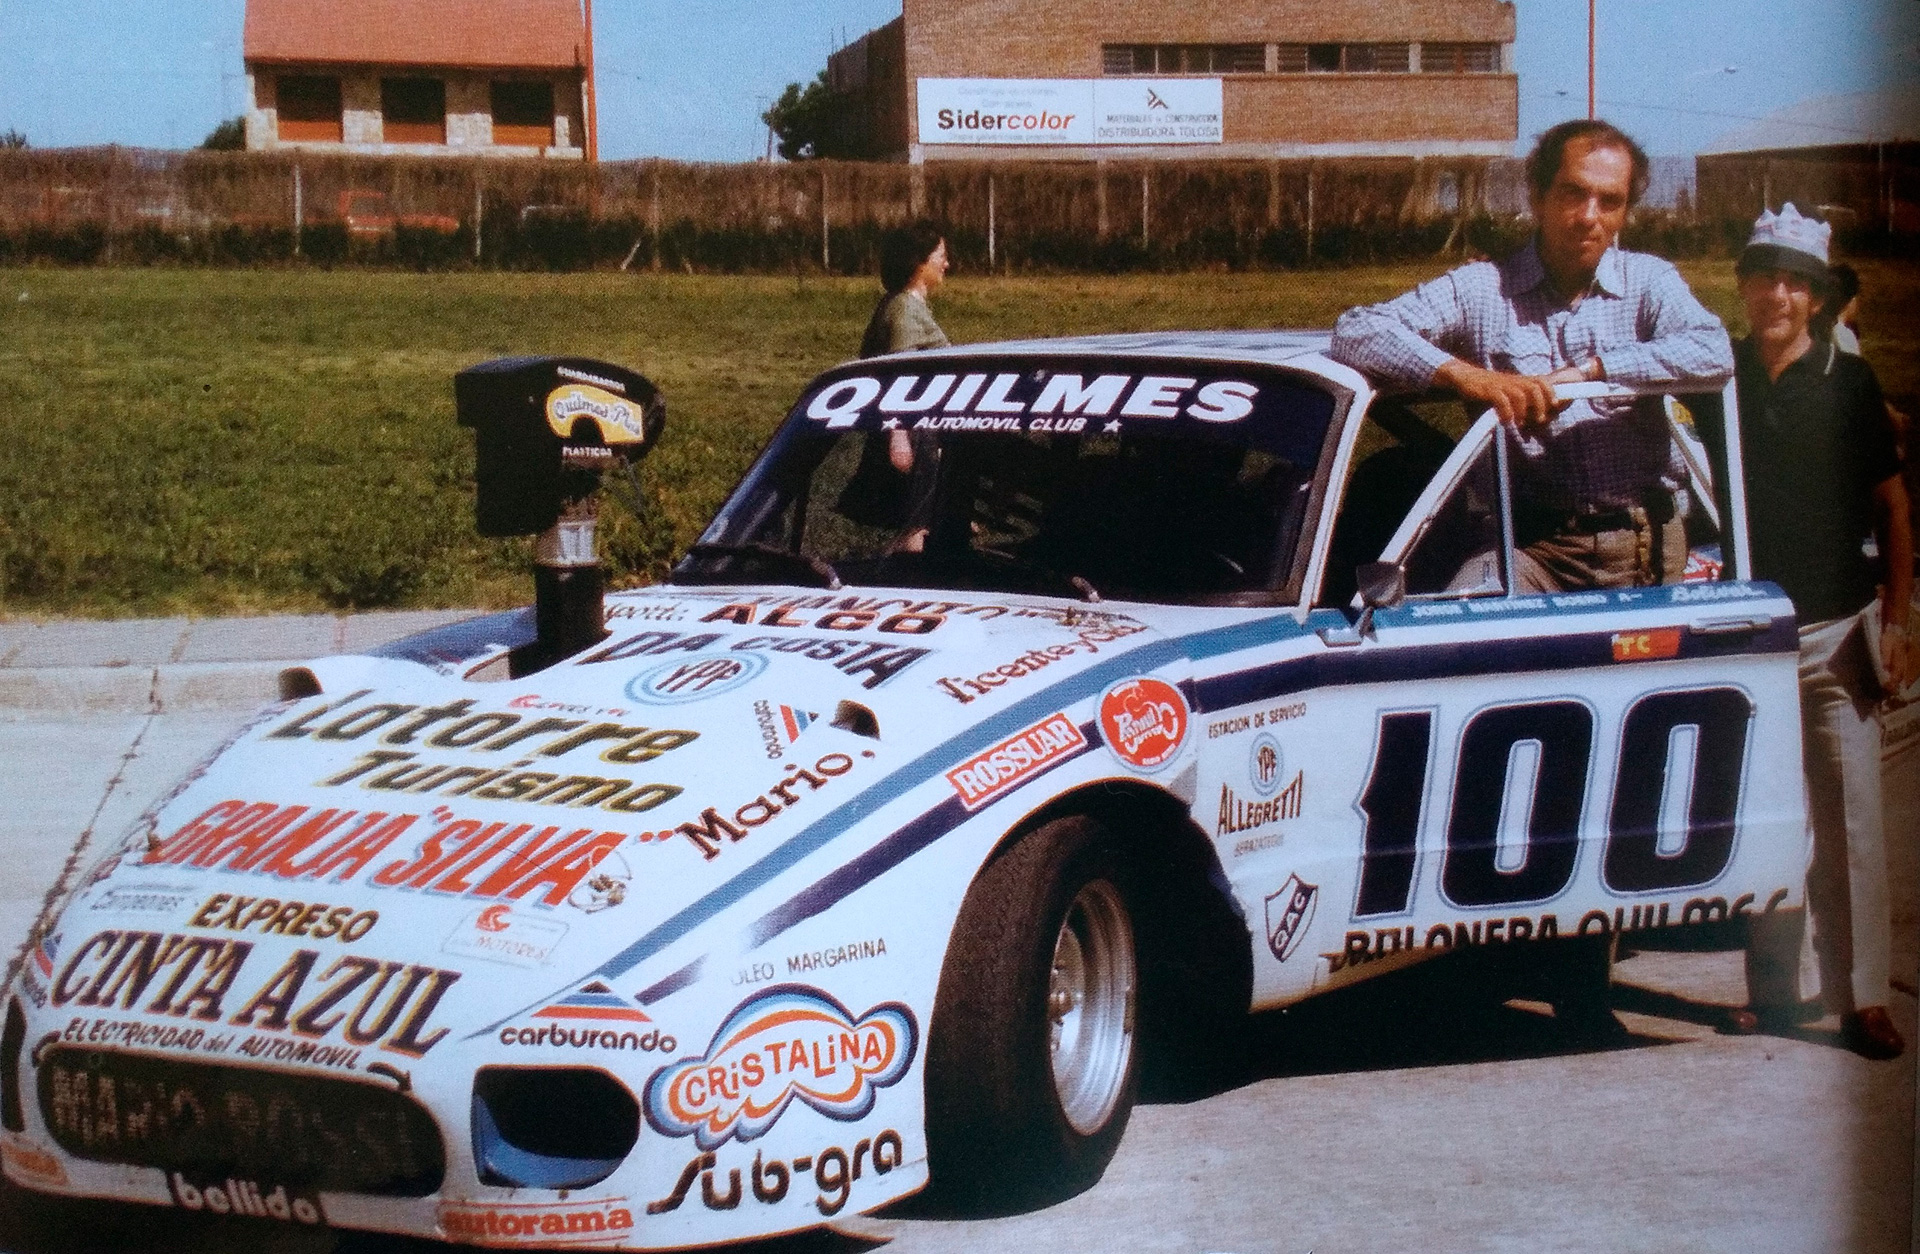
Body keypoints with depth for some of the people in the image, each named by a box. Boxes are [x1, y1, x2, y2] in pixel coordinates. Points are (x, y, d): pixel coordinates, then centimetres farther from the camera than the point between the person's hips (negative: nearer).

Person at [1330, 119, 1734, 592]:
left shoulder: (1650, 280, 9)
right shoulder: (1480, 288, 5)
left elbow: (1714, 353, -11)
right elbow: (1355, 332, -6)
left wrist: (1586, 371, -20)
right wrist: (1466, 374, -22)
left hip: (1644, 540, 2)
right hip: (1531, 542, -2)